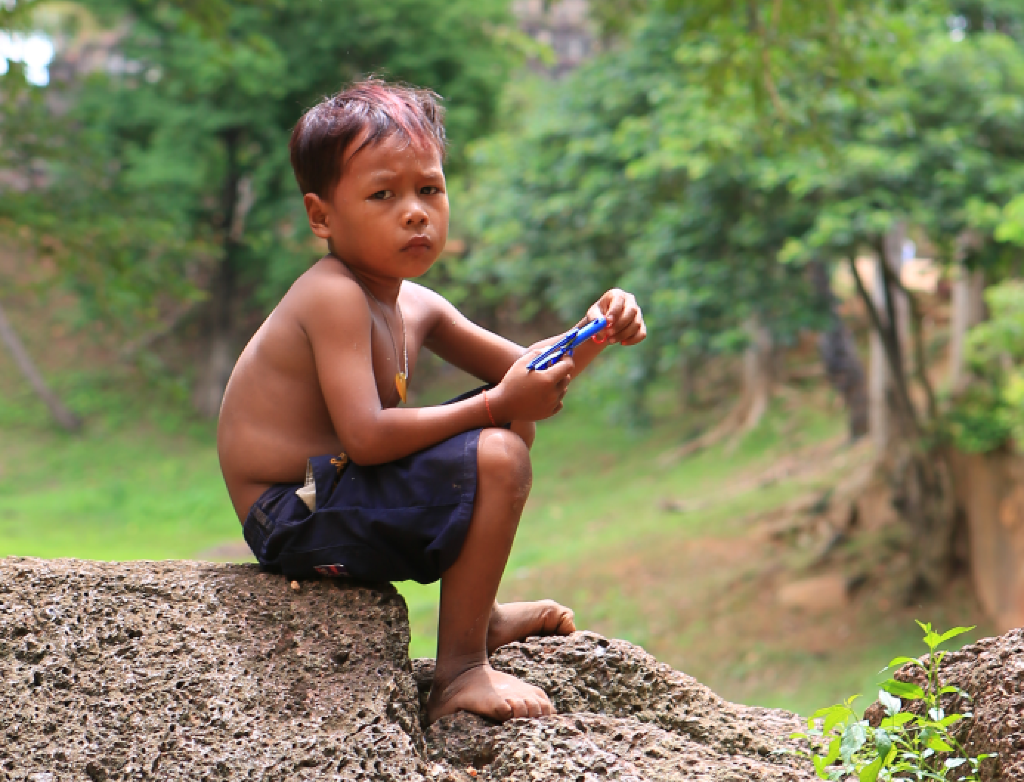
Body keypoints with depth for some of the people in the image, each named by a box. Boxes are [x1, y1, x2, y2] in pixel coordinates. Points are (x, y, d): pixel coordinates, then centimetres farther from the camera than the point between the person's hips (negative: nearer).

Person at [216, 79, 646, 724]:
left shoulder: (416, 307, 9)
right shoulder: (335, 296, -20)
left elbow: (523, 369, 17)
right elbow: (365, 436, -29)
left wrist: (591, 336, -3)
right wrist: (496, 404, -24)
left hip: (339, 491, 10)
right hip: (297, 519, -10)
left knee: (515, 419, 20)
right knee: (497, 457, -24)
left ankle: (475, 611, 27)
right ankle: (460, 671, -15)